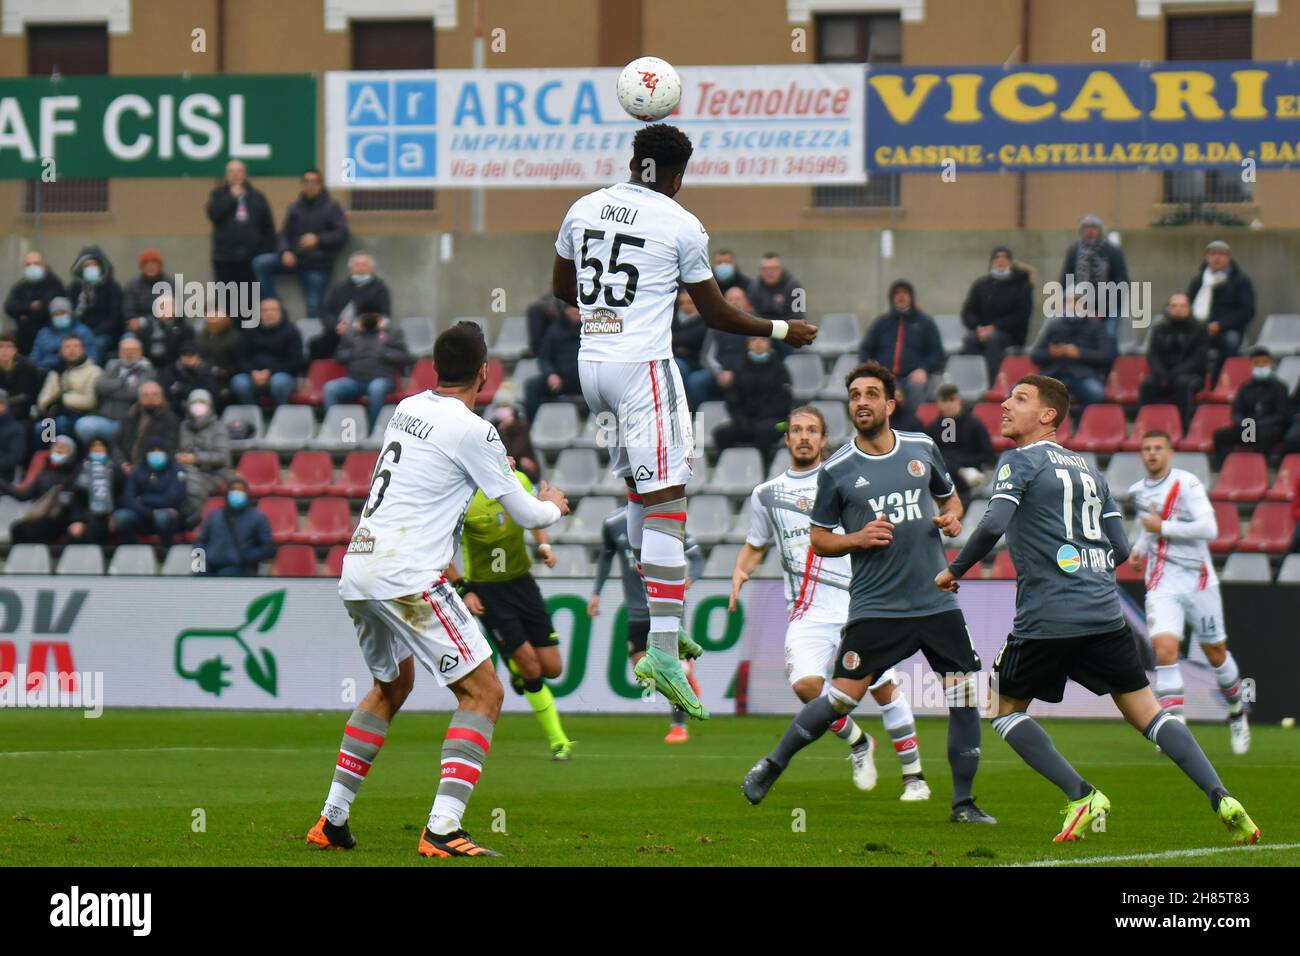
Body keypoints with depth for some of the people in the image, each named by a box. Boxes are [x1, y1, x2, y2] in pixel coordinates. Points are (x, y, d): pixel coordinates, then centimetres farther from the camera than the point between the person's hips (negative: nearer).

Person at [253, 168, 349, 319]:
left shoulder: (332, 208, 0)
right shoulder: (295, 207, 13)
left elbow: (341, 235, -10)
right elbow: (284, 234, 11)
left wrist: (318, 240, -26)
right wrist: (285, 252, -11)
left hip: (317, 264, -3)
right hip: (294, 258, 3)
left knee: (314, 308, -6)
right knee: (260, 262, -17)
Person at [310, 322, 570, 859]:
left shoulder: (407, 409, 13)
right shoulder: (472, 432, -9)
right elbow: (524, 514, 0)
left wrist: (493, 469, 50)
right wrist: (552, 507, 23)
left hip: (357, 572, 8)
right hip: (407, 578, -8)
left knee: (391, 686, 29)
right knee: (483, 692, -4)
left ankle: (333, 818, 27)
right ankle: (442, 829, -18)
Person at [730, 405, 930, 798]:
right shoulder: (766, 494, 12)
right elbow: (755, 545, 25)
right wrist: (740, 572, 4)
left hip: (857, 603, -2)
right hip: (807, 613, 2)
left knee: (884, 689, -2)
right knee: (805, 684, -20)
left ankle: (914, 776, 11)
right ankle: (858, 744, 7)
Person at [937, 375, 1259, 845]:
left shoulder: (1020, 461, -1)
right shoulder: (1088, 468, 19)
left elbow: (993, 525, -16)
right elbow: (1120, 549, 17)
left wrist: (953, 571, -3)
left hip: (1046, 617, -6)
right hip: (1104, 612, 6)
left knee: (1006, 710, 11)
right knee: (1146, 712, 7)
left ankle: (1081, 795, -3)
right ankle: (1221, 798, -8)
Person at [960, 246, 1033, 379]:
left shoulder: (1021, 284, 5)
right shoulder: (981, 284, 15)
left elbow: (1022, 315, -5)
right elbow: (967, 312, 10)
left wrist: (995, 327, -15)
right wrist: (978, 327, -12)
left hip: (1010, 334, -3)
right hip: (981, 331, 3)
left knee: (993, 339, -36)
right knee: (968, 339, -31)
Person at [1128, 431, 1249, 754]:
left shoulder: (1187, 484, -11)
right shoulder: (1138, 491, 9)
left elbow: (1208, 528, -21)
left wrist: (1162, 527, -19)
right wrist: (1140, 548, 11)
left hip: (1197, 579, -3)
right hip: (1162, 584, 3)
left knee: (1215, 652, 11)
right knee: (1164, 650, -18)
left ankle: (1236, 712, 37)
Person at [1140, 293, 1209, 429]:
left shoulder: (1198, 330, 3)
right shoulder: (1160, 330, 13)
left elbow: (1199, 358, -6)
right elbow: (1153, 356, 7)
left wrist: (1175, 374, -17)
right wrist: (1161, 375, -15)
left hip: (1191, 375, -3)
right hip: (1164, 374, 3)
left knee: (1183, 383, -38)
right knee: (1147, 385, -29)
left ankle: (1185, 427, -40)